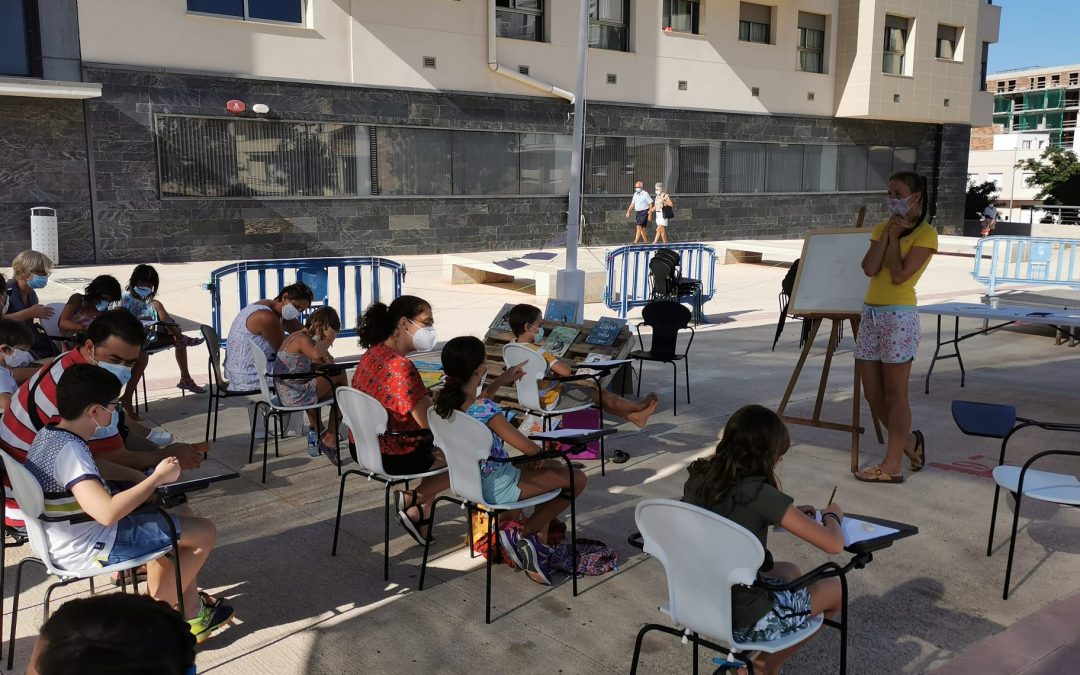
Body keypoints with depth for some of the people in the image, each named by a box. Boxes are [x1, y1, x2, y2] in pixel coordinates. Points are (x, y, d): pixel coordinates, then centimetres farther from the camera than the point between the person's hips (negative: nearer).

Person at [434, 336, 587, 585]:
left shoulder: (444, 400, -5)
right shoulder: (485, 409, -30)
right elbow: (528, 448, -24)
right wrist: (540, 451, -3)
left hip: (470, 480, 9)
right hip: (496, 487, -9)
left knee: (556, 468, 25)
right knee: (577, 479, 1)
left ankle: (539, 539, 20)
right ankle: (521, 534, 7)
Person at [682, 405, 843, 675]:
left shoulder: (698, 478, -3)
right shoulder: (759, 493, -22)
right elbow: (834, 544, -17)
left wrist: (789, 514, 15)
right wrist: (832, 515, 4)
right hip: (742, 621, -7)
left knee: (790, 572, 30)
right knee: (834, 588, 18)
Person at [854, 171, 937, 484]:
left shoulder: (926, 234, -5)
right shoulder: (882, 227, 13)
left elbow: (899, 275, -16)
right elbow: (869, 268, -2)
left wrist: (895, 237, -7)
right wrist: (887, 232, -3)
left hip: (899, 316, -7)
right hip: (870, 313, 7)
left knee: (894, 393, -2)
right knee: (873, 394, 10)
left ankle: (892, 465, 6)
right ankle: (909, 440, 32)